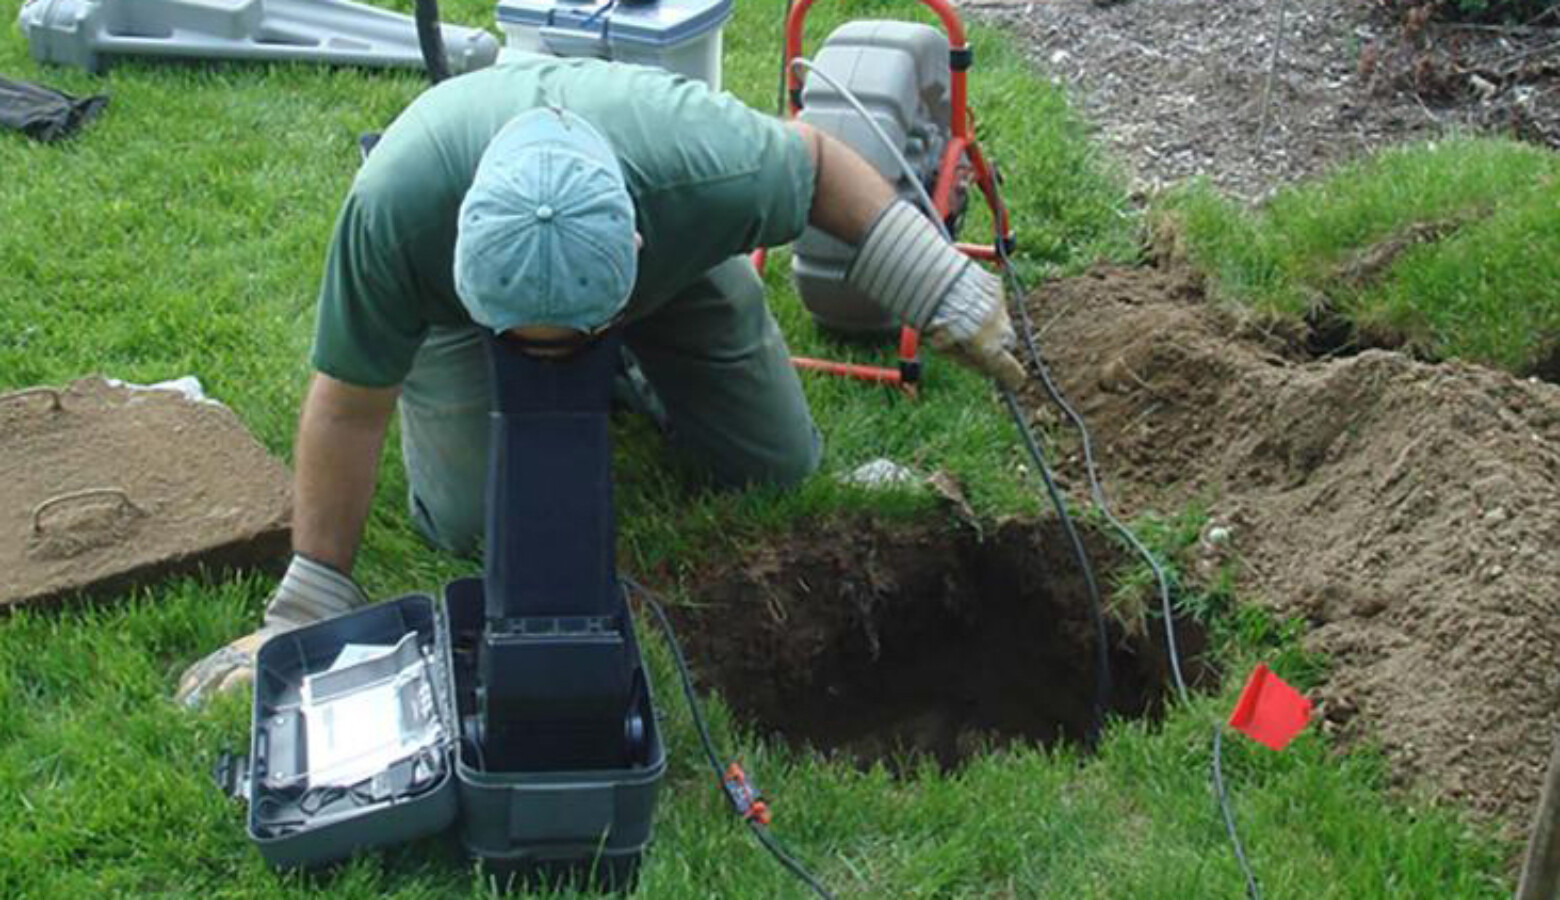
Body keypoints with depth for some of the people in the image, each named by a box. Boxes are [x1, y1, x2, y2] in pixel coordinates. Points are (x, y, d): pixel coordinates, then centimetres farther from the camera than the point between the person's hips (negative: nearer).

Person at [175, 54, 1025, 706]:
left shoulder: (712, 169, -44)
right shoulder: (393, 207, -45)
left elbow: (816, 159, -18)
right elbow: (349, 408, -30)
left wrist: (944, 290, -19)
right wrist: (308, 603, -24)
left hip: (667, 267, 1)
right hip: (454, 287, -1)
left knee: (779, 466, -1)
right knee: (467, 522, -12)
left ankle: (633, 358, 27)